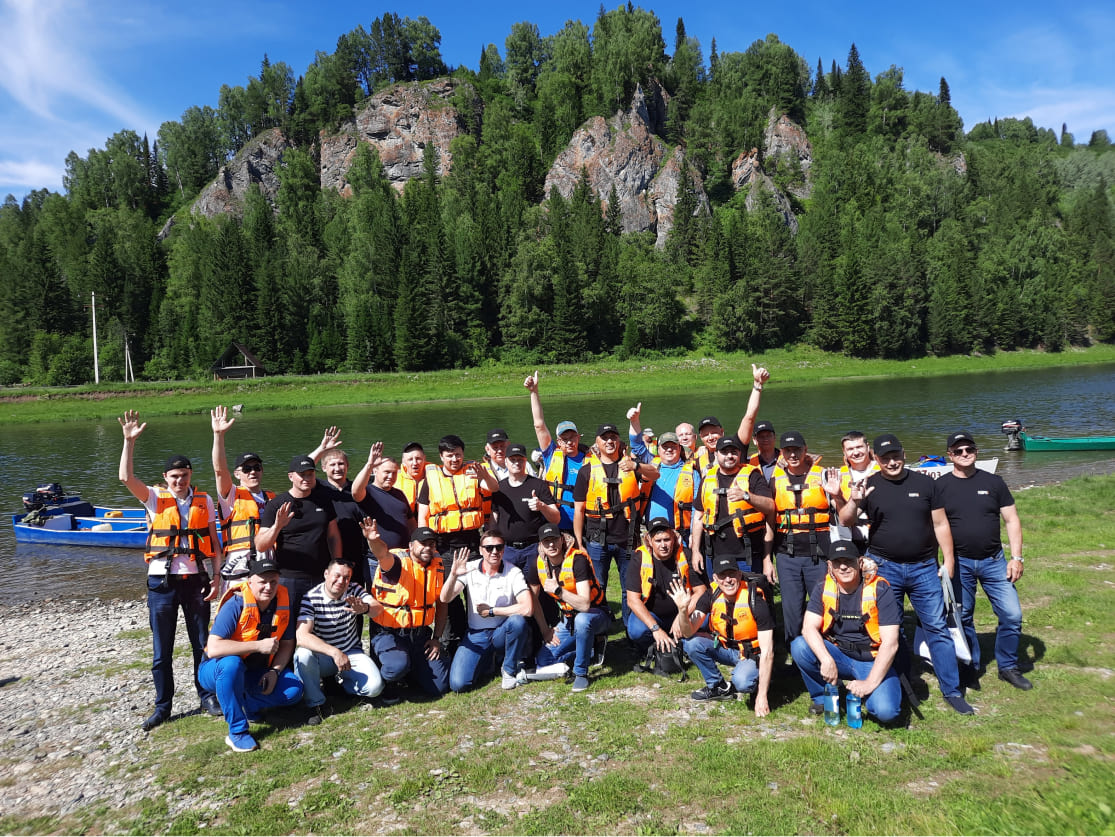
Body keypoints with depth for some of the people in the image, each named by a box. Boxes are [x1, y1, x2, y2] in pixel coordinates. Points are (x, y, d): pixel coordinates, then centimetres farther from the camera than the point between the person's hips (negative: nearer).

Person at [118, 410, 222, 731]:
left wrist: (216, 577, -1)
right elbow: (126, 478, -17)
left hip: (195, 581, 1)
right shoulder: (155, 498, 0)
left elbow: (214, 542, 5)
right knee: (161, 650, 8)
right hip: (162, 583, -1)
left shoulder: (204, 501, 4)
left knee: (202, 643, 10)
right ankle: (163, 705, 22)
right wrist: (130, 441, -22)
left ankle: (207, 696, 25)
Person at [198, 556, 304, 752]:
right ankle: (237, 732, -25)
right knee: (232, 664, -39)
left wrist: (274, 671, -14)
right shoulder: (235, 605, -24)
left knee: (294, 690, -17)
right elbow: (213, 649, -34)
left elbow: (287, 644, 3)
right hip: (219, 671, -4)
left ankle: (243, 705, 2)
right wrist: (259, 645, -35)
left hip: (257, 673, 5)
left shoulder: (283, 603, -8)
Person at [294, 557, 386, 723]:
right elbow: (302, 635, -28)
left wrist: (365, 607, -48)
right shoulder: (311, 598, -16)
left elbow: (378, 608, -22)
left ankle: (340, 680, 13)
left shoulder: (353, 590, -6)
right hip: (322, 656, -2)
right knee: (303, 654, -35)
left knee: (374, 686, -22)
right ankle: (316, 704, -12)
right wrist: (334, 652, -38)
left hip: (351, 653, 2)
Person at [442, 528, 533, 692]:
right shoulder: (469, 569, -4)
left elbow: (527, 608, -24)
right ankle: (487, 659, 18)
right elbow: (445, 598, -14)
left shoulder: (513, 572, -11)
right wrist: (453, 574, -33)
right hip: (476, 635, 2)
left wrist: (491, 611, -16)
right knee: (458, 684, -16)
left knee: (518, 621, -35)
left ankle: (510, 669, -7)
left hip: (502, 632, -1)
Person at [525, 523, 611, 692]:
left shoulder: (578, 559, -25)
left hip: (595, 613, -6)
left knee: (582, 620, -41)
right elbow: (533, 599, 7)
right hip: (568, 618, 6)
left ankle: (581, 673, -19)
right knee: (542, 663, -6)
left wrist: (558, 590, -40)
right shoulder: (537, 564, -8)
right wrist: (545, 631, 4)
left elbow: (584, 604, -33)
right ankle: (592, 647, 10)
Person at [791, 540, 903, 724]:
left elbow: (890, 643, -19)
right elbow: (809, 628, -15)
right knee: (799, 647, -24)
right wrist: (827, 660, -32)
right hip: (837, 655, 3)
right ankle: (822, 697, 0)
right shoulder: (824, 588, -6)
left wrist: (870, 683, -24)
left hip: (872, 661, -3)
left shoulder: (879, 589, -16)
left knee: (885, 711, -29)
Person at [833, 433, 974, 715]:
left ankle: (952, 691, 14)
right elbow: (847, 521, -11)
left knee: (938, 628, 3)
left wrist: (949, 561, 2)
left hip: (924, 567, 1)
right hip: (885, 568, -1)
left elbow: (940, 524, 7)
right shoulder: (868, 486, -1)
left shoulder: (924, 483, 4)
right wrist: (846, 500, -31)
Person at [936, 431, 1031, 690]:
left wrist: (1016, 557, -3)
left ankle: (1008, 667, 17)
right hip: (959, 563, -1)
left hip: (994, 561, 1)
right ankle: (971, 666, 25)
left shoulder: (993, 482, 2)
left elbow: (1012, 520, 4)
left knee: (1012, 614, -2)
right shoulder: (940, 487, -2)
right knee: (962, 617, 7)